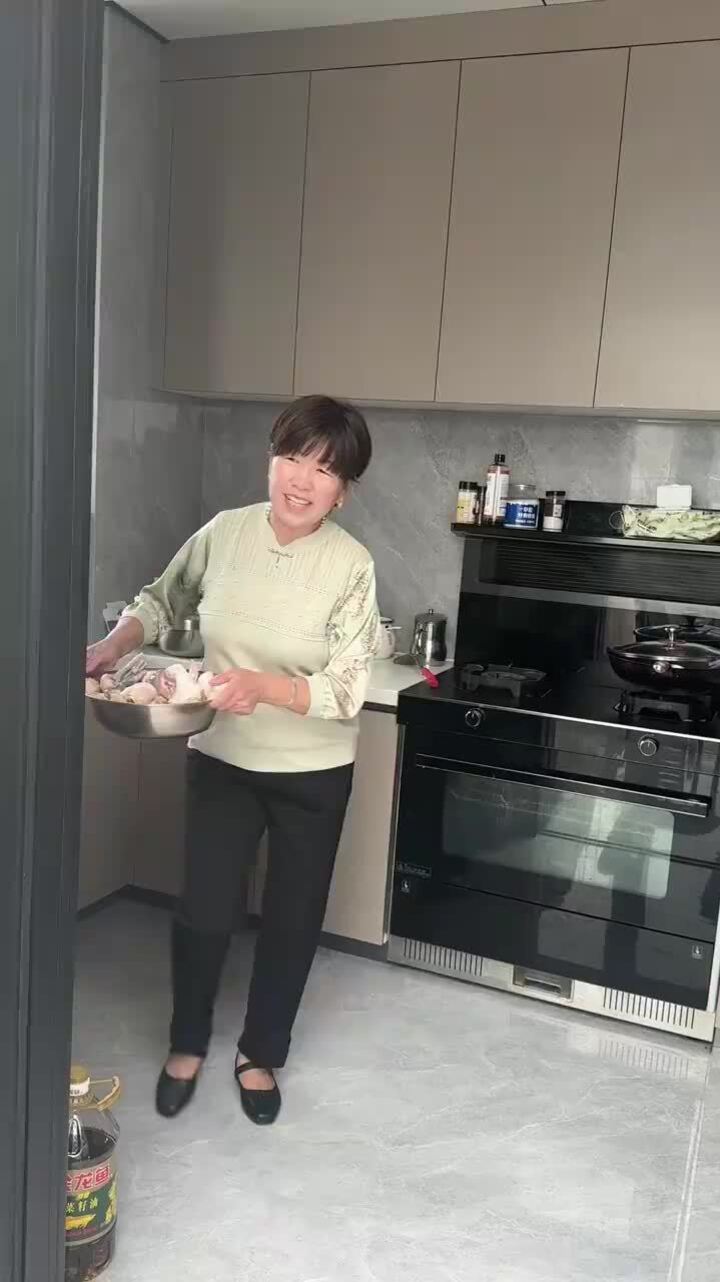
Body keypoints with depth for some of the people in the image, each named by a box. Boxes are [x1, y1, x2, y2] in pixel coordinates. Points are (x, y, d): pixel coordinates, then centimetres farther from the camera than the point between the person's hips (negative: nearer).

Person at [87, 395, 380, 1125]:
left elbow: (345, 691, -20)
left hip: (312, 773, -1)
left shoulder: (351, 566, -18)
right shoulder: (224, 533, -9)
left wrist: (263, 687, -35)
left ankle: (260, 1054, 39)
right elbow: (161, 601, 8)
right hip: (221, 759, 2)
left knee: (292, 919, 13)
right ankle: (186, 1045, 36)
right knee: (203, 911, 7)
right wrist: (114, 645, -9)